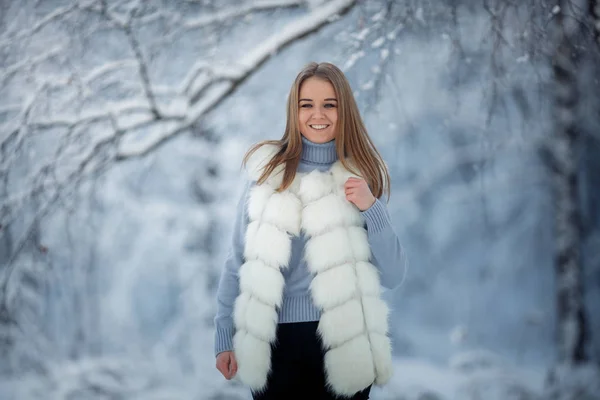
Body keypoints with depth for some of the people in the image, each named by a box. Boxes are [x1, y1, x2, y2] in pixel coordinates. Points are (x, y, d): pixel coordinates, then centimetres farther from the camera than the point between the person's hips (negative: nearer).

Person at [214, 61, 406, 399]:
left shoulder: (363, 178, 4)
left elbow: (393, 276, 0)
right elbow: (239, 262, 6)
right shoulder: (267, 172, 3)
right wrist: (224, 337, 2)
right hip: (274, 341, 0)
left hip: (344, 343, 0)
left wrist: (372, 209, -12)